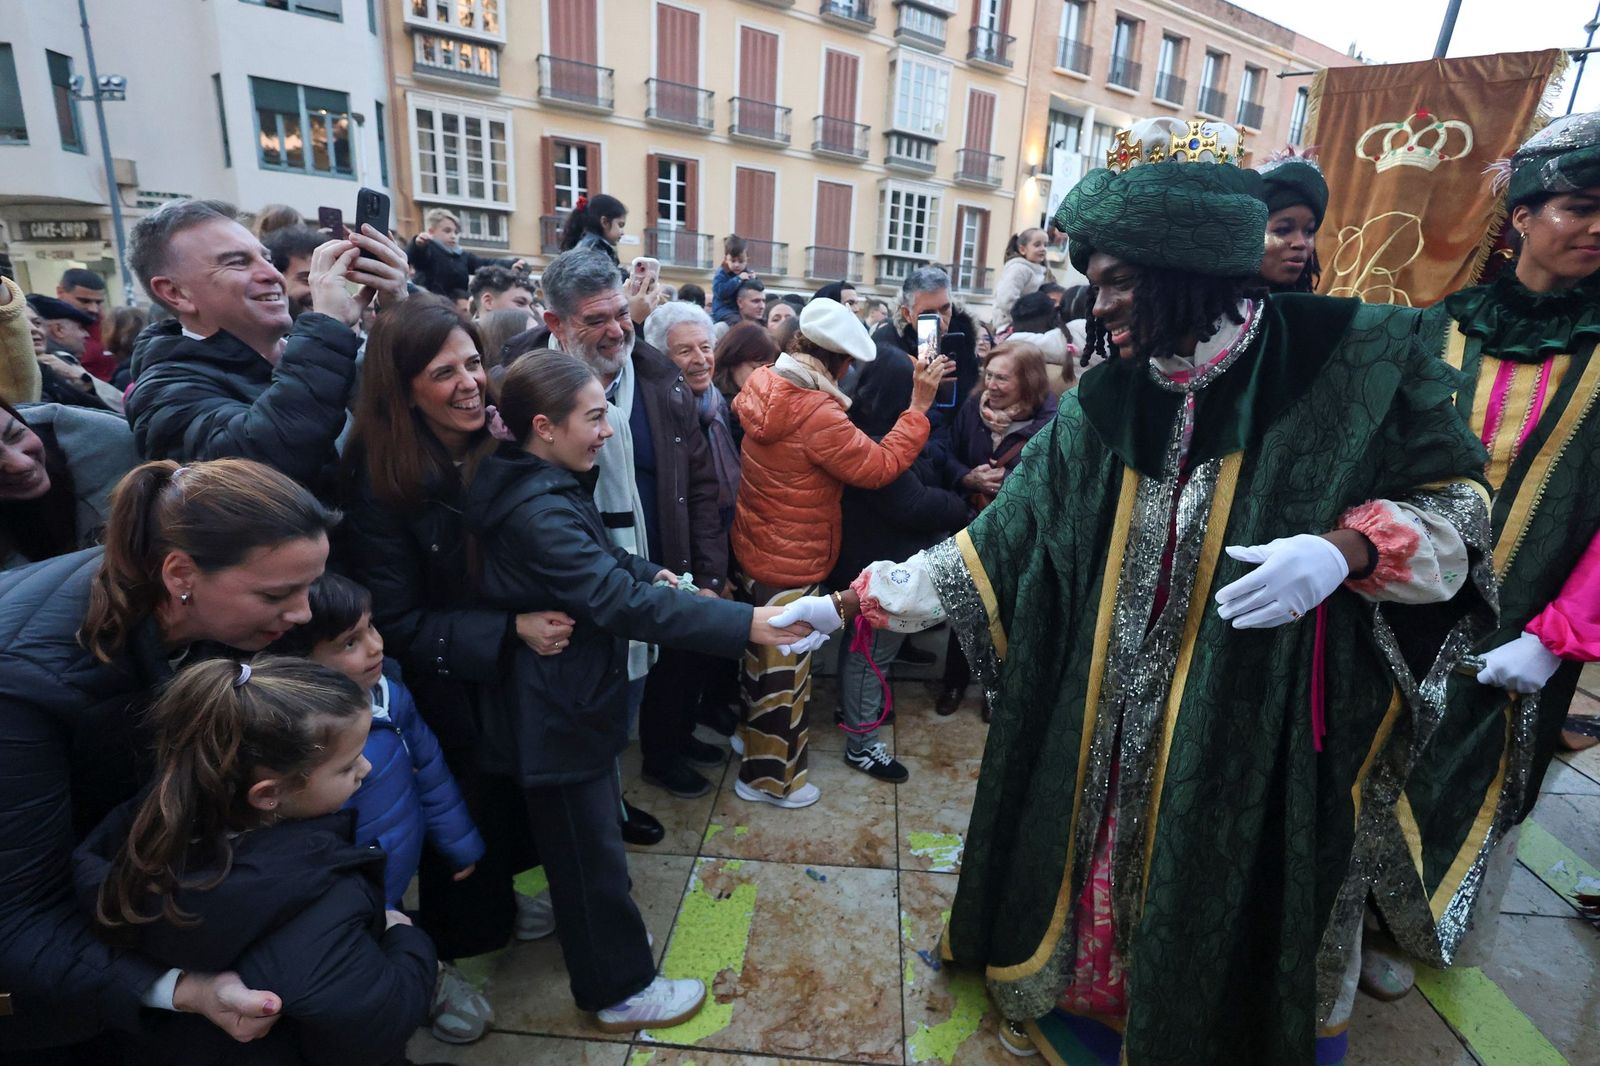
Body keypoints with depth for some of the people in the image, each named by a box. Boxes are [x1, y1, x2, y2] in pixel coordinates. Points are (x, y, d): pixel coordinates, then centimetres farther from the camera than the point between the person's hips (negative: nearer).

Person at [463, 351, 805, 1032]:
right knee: (589, 852, 8)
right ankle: (619, 990, 28)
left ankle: (601, 933, 49)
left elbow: (598, 560, 19)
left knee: (583, 842, 27)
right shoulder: (536, 511, -29)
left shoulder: (548, 486, 4)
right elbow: (623, 601, -36)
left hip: (571, 696, 10)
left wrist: (649, 572, 1)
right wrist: (744, 623, -38)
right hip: (557, 713, -10)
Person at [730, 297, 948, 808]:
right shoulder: (817, 415, -28)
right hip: (792, 564, -9)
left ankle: (761, 750, 47)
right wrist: (919, 407, -17)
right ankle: (772, 777, 27)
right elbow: (879, 465, -23)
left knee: (766, 657, 25)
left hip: (756, 550, 9)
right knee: (783, 669, 8)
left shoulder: (763, 384, -3)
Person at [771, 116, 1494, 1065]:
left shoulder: (1358, 365, -10)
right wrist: (852, 602, -7)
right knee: (1108, 879, 18)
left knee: (1239, 912, 15)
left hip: (1272, 728, -2)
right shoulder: (1103, 408, -3)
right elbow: (1001, 540, -4)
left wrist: (1348, 545, -24)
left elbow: (1457, 504, -1)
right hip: (1117, 725, 3)